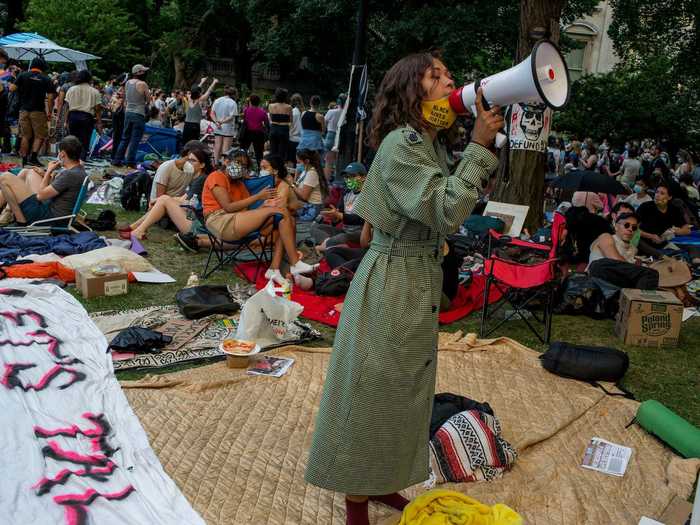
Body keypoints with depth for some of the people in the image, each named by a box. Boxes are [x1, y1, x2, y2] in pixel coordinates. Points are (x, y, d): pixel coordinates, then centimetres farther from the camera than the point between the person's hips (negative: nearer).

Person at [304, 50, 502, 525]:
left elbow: (459, 203, 10)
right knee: (372, 389, 4)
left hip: (423, 283, 9)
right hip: (391, 282, -9)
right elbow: (446, 212, -23)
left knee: (404, 388, 19)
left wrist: (483, 145, 2)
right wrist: (479, 146, -19)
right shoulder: (400, 144, -18)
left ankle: (381, 481, 37)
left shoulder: (433, 146, 10)